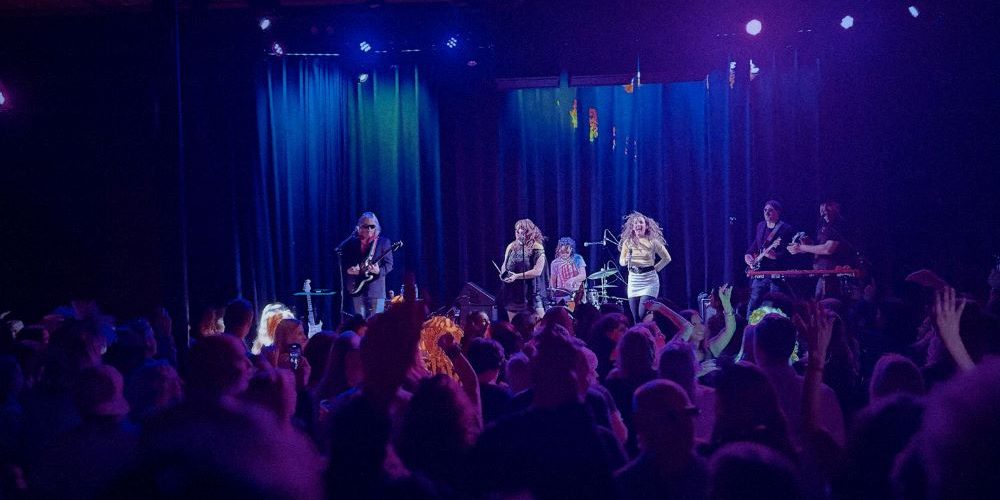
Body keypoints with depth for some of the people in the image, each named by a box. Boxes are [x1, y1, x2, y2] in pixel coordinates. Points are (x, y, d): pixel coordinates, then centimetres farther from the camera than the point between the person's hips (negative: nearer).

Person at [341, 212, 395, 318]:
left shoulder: (384, 242, 3)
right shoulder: (351, 242, 8)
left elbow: (389, 264, 0)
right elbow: (342, 262, 11)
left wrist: (379, 271, -19)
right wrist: (348, 269, -9)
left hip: (376, 290, -2)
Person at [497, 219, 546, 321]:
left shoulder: (537, 248, -7)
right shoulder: (511, 246, 11)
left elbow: (537, 271, -14)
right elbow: (504, 265, 20)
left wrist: (517, 276, -19)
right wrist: (503, 273, -3)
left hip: (530, 292, -6)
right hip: (512, 292, 6)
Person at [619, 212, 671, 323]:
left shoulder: (652, 241, -1)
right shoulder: (628, 242, 5)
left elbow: (667, 258, 7)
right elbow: (621, 261, 8)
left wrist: (656, 268, 0)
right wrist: (626, 261, -13)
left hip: (649, 279, -3)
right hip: (634, 280, 3)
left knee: (643, 315, -14)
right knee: (636, 317, 2)